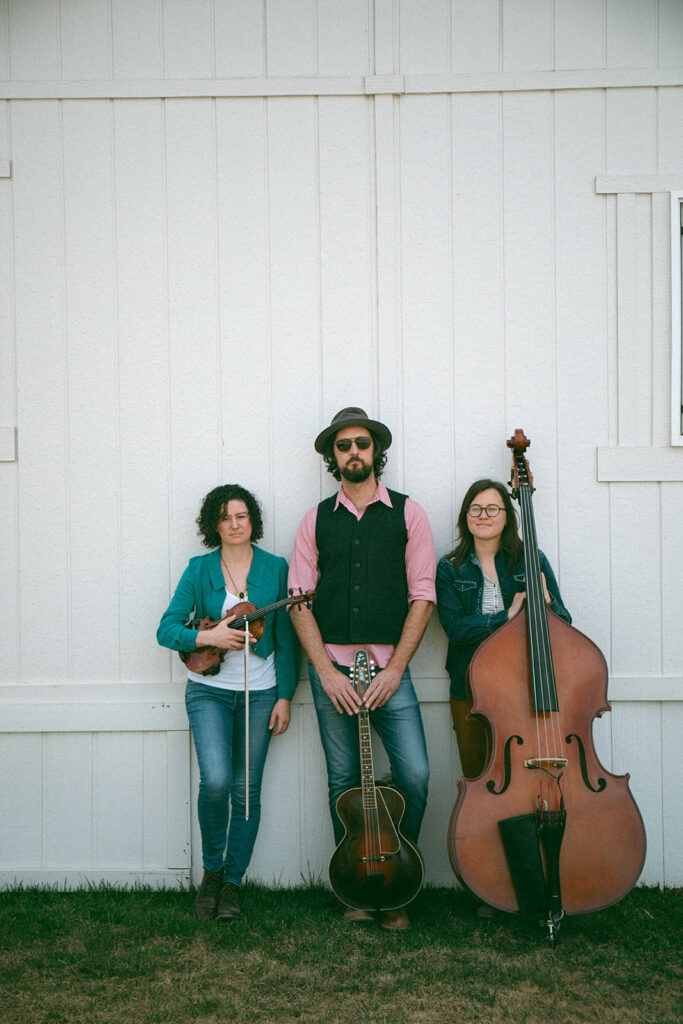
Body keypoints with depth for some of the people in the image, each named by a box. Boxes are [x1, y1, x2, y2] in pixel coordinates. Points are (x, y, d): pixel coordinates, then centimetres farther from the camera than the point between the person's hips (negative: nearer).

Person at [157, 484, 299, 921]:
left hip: (260, 692, 1)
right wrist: (209, 637, -20)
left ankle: (232, 880, 22)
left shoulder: (275, 568, 1)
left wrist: (285, 697, -2)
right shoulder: (199, 569, 1)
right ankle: (211, 869, 9)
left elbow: (286, 638, 2)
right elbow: (167, 629, -3)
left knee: (246, 789, 4)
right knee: (216, 781, -16)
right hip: (209, 690, -1)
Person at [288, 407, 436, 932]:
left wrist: (395, 669, -8)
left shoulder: (407, 513, 4)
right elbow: (300, 600, 4)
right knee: (344, 782, 7)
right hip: (331, 666, 1)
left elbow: (422, 596, 0)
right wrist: (326, 671, -7)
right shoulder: (317, 519, 8)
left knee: (415, 774, -10)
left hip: (389, 666, -1)